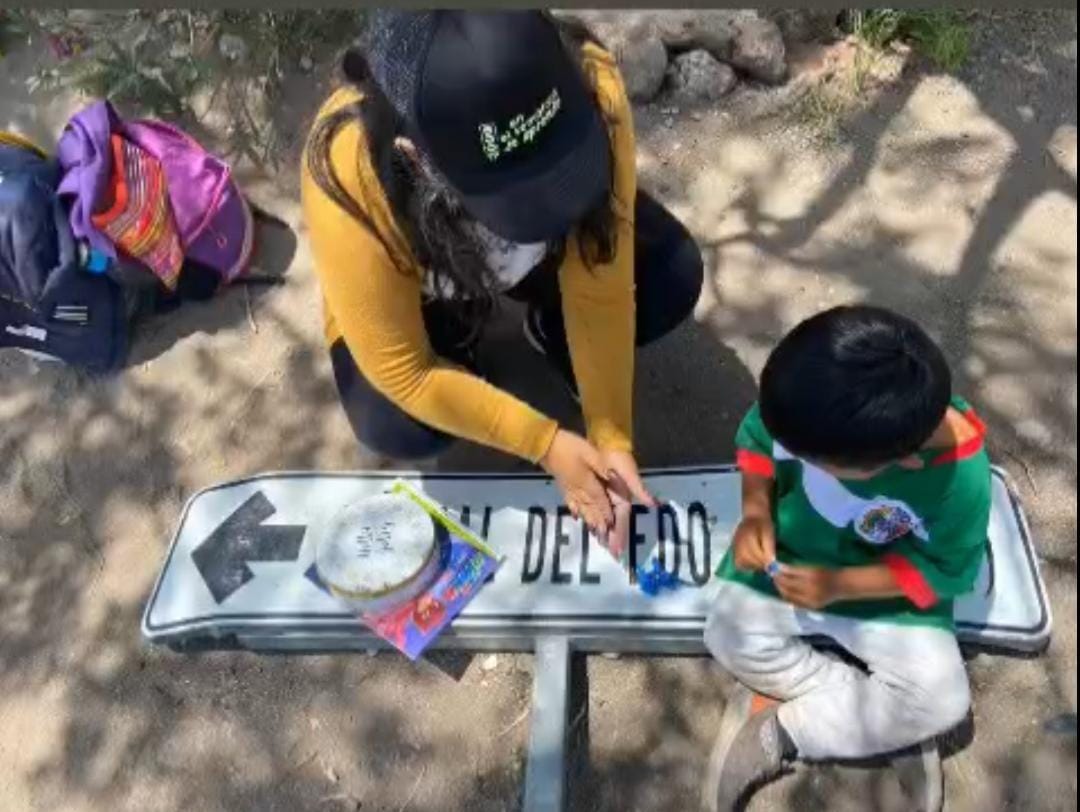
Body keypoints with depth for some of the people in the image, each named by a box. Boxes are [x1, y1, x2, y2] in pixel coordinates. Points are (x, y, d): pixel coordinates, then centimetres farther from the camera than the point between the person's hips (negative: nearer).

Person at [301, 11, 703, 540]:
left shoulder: (589, 87, -36)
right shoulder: (348, 178, -40)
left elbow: (600, 288, -26)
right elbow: (401, 371, -27)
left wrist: (610, 435, -26)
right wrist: (546, 444, -25)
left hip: (540, 251, 2)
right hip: (422, 292, -1)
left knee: (674, 278, -21)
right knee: (396, 431, -24)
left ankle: (551, 333, 10)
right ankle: (457, 336, 10)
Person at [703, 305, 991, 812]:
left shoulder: (960, 479, -32)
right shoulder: (816, 404, -27)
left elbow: (946, 570, -16)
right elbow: (756, 434, -6)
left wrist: (840, 586, -25)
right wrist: (755, 510, -21)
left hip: (886, 590, -2)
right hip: (785, 552, 2)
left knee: (943, 698, -19)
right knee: (730, 637, -19)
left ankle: (779, 733, -3)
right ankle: (886, 724, -4)